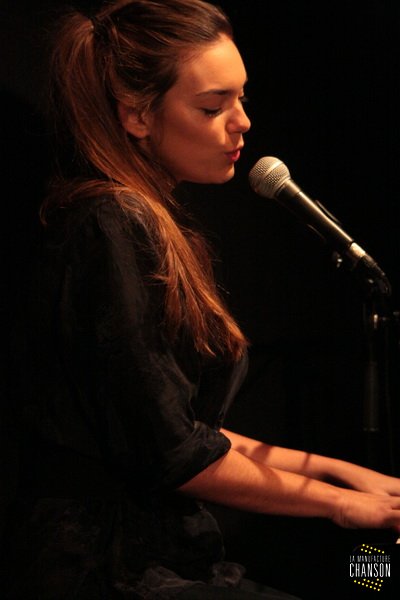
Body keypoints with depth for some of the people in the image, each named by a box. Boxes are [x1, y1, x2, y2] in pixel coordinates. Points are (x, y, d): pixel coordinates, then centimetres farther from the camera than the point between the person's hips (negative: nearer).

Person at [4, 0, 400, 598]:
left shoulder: (159, 227, 12)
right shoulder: (110, 226, -16)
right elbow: (168, 451, -16)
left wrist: (332, 467, 11)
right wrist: (336, 501, -5)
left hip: (160, 551, 8)